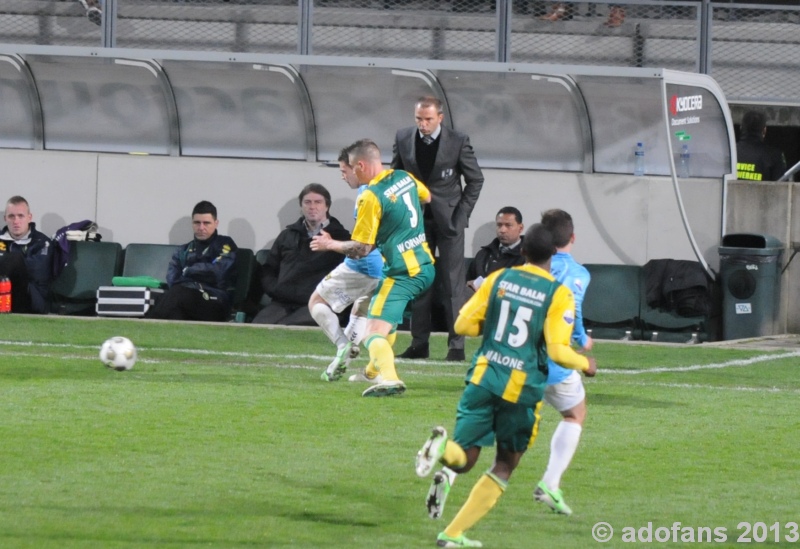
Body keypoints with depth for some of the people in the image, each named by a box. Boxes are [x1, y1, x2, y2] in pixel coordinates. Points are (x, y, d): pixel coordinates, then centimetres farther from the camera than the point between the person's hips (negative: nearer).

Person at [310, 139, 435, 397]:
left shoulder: (370, 197, -17)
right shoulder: (405, 178, 5)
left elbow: (361, 249, -13)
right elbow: (426, 197, 28)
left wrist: (329, 244, 2)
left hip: (403, 273, -9)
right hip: (426, 266, 9)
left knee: (375, 330, -17)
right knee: (388, 318, 31)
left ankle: (388, 377, -39)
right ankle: (375, 370, 46)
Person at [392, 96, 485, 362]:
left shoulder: (458, 141, -9)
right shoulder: (403, 139, 0)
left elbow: (475, 179, 1)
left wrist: (462, 213, -6)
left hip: (448, 219, -3)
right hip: (417, 218, 3)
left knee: (453, 283, -5)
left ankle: (456, 344, -3)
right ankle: (419, 343, 10)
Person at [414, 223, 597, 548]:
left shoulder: (499, 279, 6)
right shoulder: (559, 294, -4)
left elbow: (463, 325, 6)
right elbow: (557, 350, -11)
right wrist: (584, 364, 9)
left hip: (483, 377, 2)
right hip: (523, 388, -2)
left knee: (463, 458, 7)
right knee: (505, 466, 15)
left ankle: (443, 447, -32)